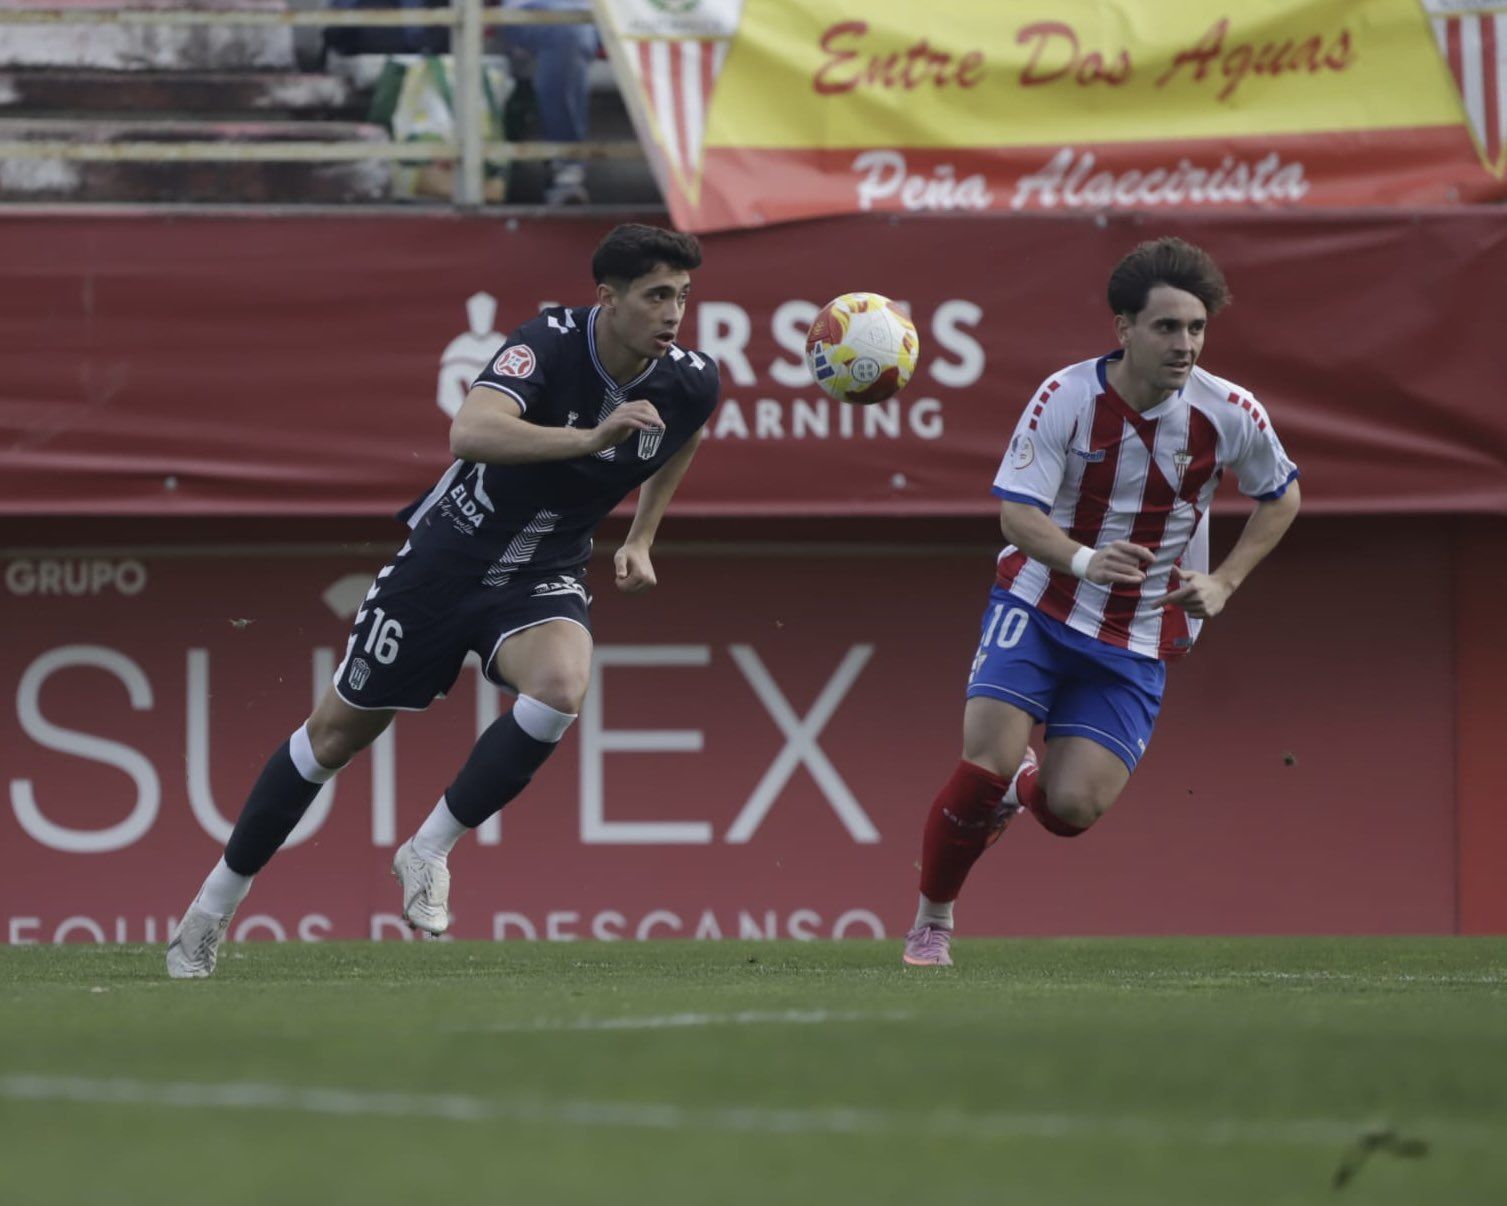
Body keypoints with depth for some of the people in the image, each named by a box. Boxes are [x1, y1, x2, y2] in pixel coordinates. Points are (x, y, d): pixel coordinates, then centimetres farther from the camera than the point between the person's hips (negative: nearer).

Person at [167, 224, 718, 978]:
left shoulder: (691, 384, -11)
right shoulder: (550, 345, -26)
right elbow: (470, 434, -44)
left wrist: (640, 541, 10)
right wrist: (592, 438, -54)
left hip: (541, 581, 3)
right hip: (447, 557, -3)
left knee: (561, 686, -31)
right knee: (338, 731, 7)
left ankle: (430, 852, -12)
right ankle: (219, 898, 26)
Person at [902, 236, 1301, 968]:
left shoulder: (1228, 414, -9)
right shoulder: (1065, 397, -15)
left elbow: (1281, 496, 9)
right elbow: (1016, 513, -19)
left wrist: (1224, 583, -4)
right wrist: (1083, 560, -39)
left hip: (1139, 638, 1)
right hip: (1037, 605, -1)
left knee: (1073, 807, -11)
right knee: (985, 764, -18)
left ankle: (1025, 786, 28)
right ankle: (931, 920, 7)